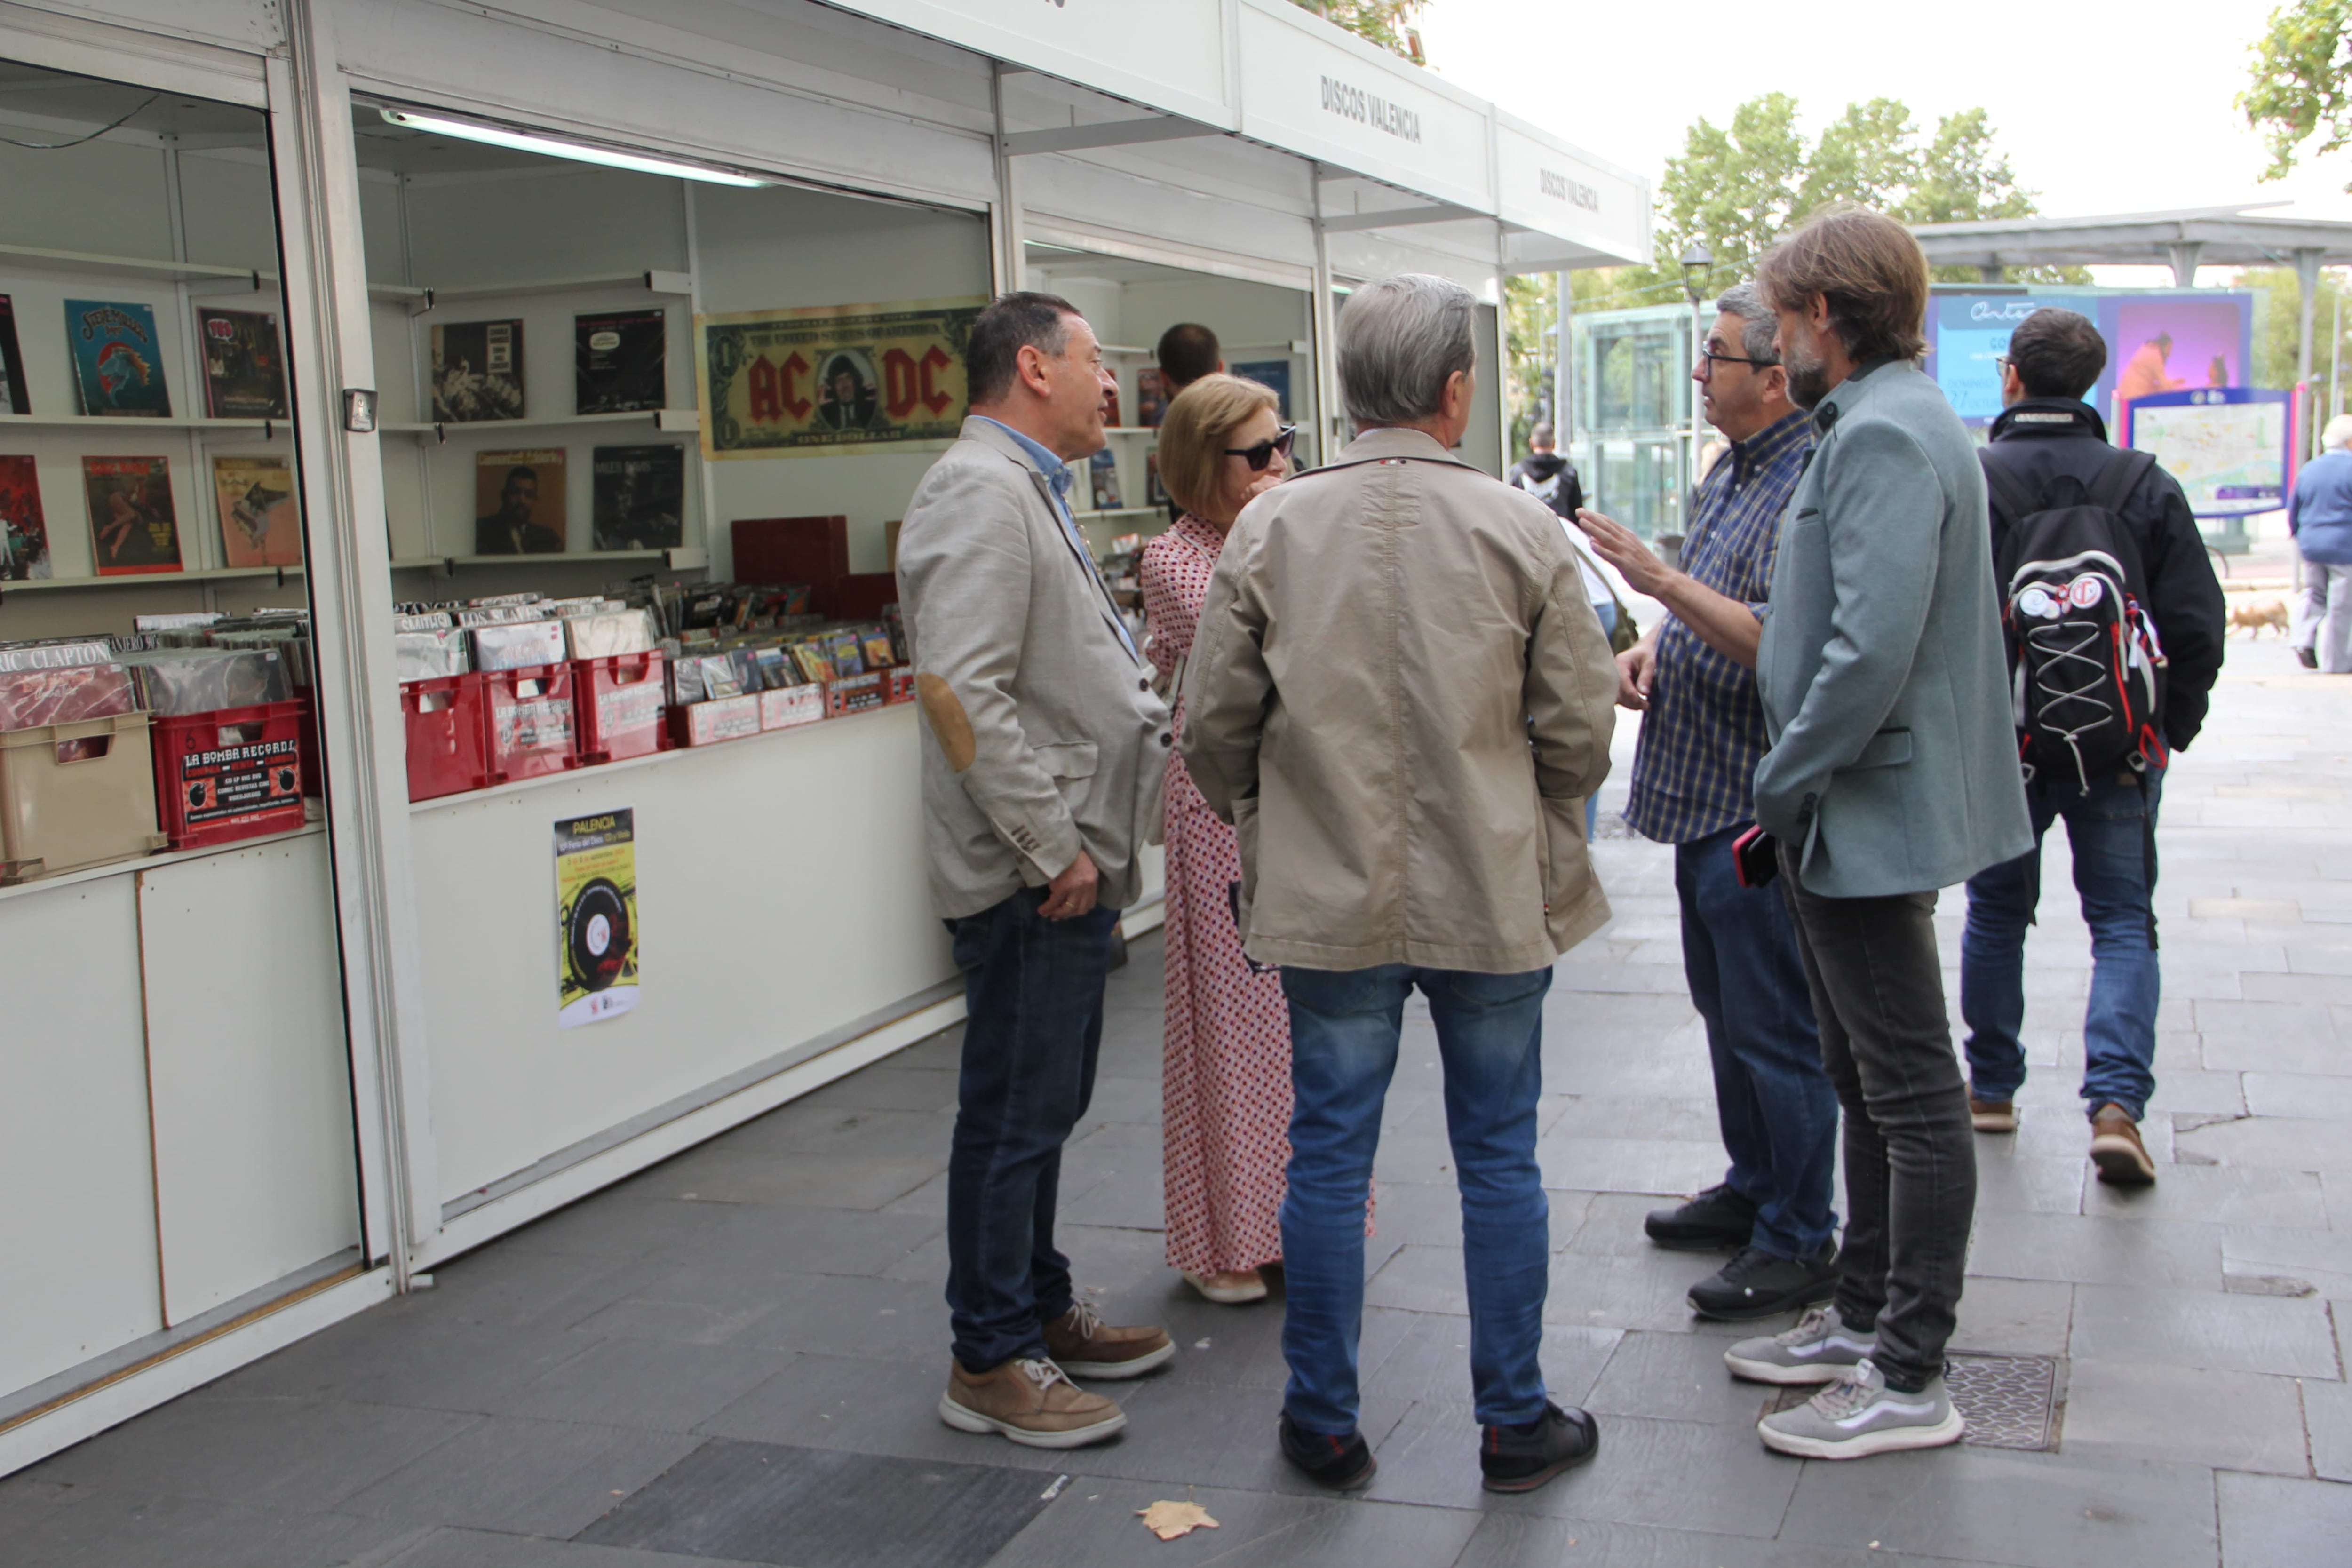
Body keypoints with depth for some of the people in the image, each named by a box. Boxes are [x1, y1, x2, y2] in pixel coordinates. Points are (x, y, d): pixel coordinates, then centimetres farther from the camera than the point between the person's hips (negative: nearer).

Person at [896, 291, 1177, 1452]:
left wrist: (1152, 719, 16)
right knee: (1013, 1116, -1)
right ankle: (990, 1362, 10)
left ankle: (1042, 1312, 32)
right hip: (1031, 877, -11)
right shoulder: (981, 490, -16)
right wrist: (1051, 846, -23)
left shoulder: (1029, 490, 20)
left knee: (1042, 1109, 19)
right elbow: (959, 687, -26)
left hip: (1071, 869, 11)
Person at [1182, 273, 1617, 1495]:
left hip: (1328, 896, 1)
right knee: (1499, 1161, 11)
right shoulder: (1520, 528, -7)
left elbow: (1213, 727, -1)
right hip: (1495, 895, 0)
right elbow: (1580, 726, -3)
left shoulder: (1269, 531, -5)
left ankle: (1324, 1422, 22)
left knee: (1328, 1158, 10)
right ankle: (1516, 1422, 23)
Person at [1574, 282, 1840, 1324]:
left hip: (1759, 803, -10)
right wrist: (1652, 646, 7)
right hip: (1704, 791, 10)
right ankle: (1752, 1188, 35)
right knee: (1724, 1004, 20)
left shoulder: (1810, 485, -18)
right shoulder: (1732, 473, 14)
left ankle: (1800, 1243, 10)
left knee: (1773, 1023, -1)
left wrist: (1664, 582, -27)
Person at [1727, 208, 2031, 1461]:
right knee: (1866, 1080, 19)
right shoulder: (1875, 425, 15)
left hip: (1870, 821, -11)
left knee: (1912, 1095, -2)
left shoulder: (1886, 435, -19)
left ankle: (1911, 1382, 7)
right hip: (1849, 818, 11)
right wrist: (1793, 794, 15)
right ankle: (1864, 1318, 32)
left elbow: (1873, 649, -27)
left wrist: (1784, 784, -17)